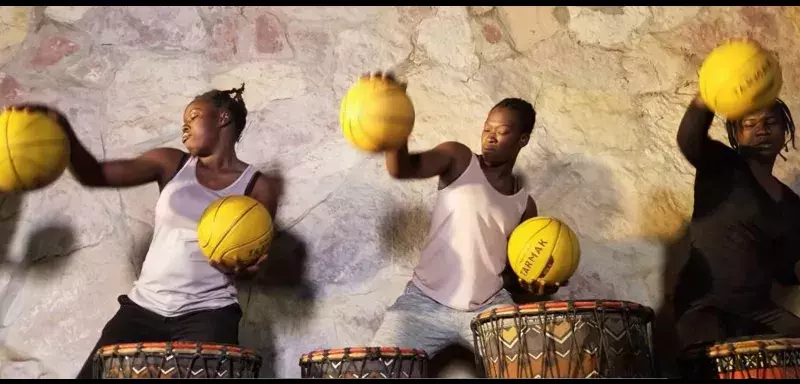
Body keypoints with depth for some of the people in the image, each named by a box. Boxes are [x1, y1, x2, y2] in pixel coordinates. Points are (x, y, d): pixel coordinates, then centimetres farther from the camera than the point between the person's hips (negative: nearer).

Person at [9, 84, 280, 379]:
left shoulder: (258, 188, 1)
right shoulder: (171, 163, 6)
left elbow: (250, 262, 4)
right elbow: (93, 175, 0)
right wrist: (62, 129, -16)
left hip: (207, 312, -3)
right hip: (144, 306, 3)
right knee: (95, 374, -5)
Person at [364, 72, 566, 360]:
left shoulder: (524, 204, 12)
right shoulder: (458, 159, 1)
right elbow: (402, 168, -19)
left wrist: (540, 281, -5)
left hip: (490, 308, 3)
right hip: (425, 303, -3)